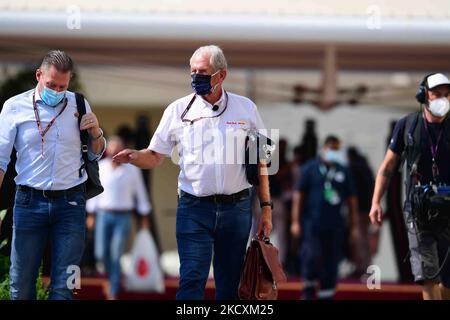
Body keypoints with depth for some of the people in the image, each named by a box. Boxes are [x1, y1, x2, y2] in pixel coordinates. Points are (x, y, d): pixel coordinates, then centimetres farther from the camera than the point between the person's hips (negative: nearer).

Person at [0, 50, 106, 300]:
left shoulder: (79, 106, 7)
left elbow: (95, 155, 19)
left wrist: (96, 133, -2)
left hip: (70, 203, 1)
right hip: (29, 201, -1)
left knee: (63, 287, -3)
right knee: (20, 286, 1)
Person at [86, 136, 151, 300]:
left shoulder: (132, 169, -5)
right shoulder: (100, 167, -2)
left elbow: (140, 193, 4)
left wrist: (144, 217, 5)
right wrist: (91, 215, 8)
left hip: (123, 218, -2)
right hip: (103, 216, 2)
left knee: (116, 256, -8)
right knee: (101, 254, -2)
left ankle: (113, 294, -3)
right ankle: (113, 278, 29)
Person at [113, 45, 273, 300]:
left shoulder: (246, 108, 5)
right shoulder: (178, 110, 3)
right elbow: (155, 157, 6)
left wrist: (266, 207, 6)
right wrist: (134, 157, -17)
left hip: (237, 208, 1)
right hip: (194, 208, -1)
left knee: (230, 285, 8)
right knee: (192, 281, -12)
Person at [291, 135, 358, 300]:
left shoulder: (343, 172, 13)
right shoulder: (310, 168, 3)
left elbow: (351, 199, 16)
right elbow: (298, 195, 1)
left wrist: (354, 225, 12)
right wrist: (296, 221, -5)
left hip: (335, 225, 3)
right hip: (312, 223, -3)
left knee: (331, 262, 2)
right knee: (312, 257, -13)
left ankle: (326, 295, 9)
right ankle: (309, 289, 8)